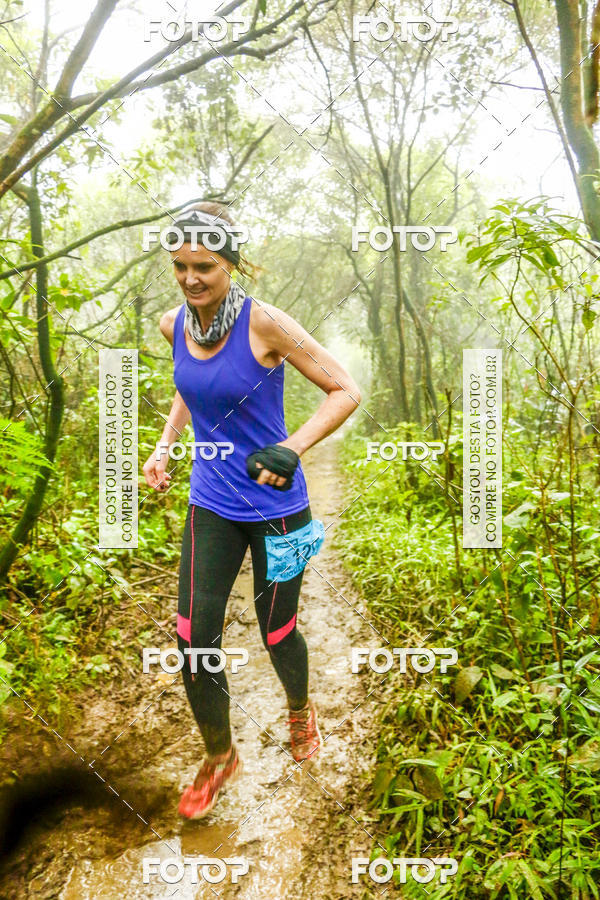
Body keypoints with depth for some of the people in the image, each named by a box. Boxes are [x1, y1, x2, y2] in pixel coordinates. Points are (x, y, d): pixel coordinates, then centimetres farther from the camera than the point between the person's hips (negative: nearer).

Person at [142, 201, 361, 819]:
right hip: (210, 505, 4)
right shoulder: (174, 325, 0)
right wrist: (164, 445, 7)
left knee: (276, 634, 12)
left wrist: (291, 449, -27)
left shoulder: (264, 323, -17)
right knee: (193, 641, 3)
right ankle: (218, 756, 30)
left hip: (274, 506, -4)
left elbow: (346, 391, -14)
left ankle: (300, 713, 47)